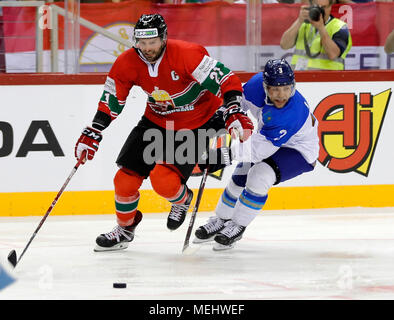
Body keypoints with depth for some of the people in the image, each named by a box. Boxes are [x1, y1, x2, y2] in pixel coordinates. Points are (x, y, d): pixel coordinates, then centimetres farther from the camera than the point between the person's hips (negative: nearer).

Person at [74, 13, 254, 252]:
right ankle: (125, 229, 25)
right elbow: (111, 101, -2)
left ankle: (182, 199, 16)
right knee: (126, 178, -2)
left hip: (196, 123, -5)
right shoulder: (127, 63, -13)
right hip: (157, 122, 5)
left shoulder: (187, 54, -28)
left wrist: (234, 113, -39)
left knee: (163, 180, -21)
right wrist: (93, 134, -10)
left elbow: (226, 80, -27)